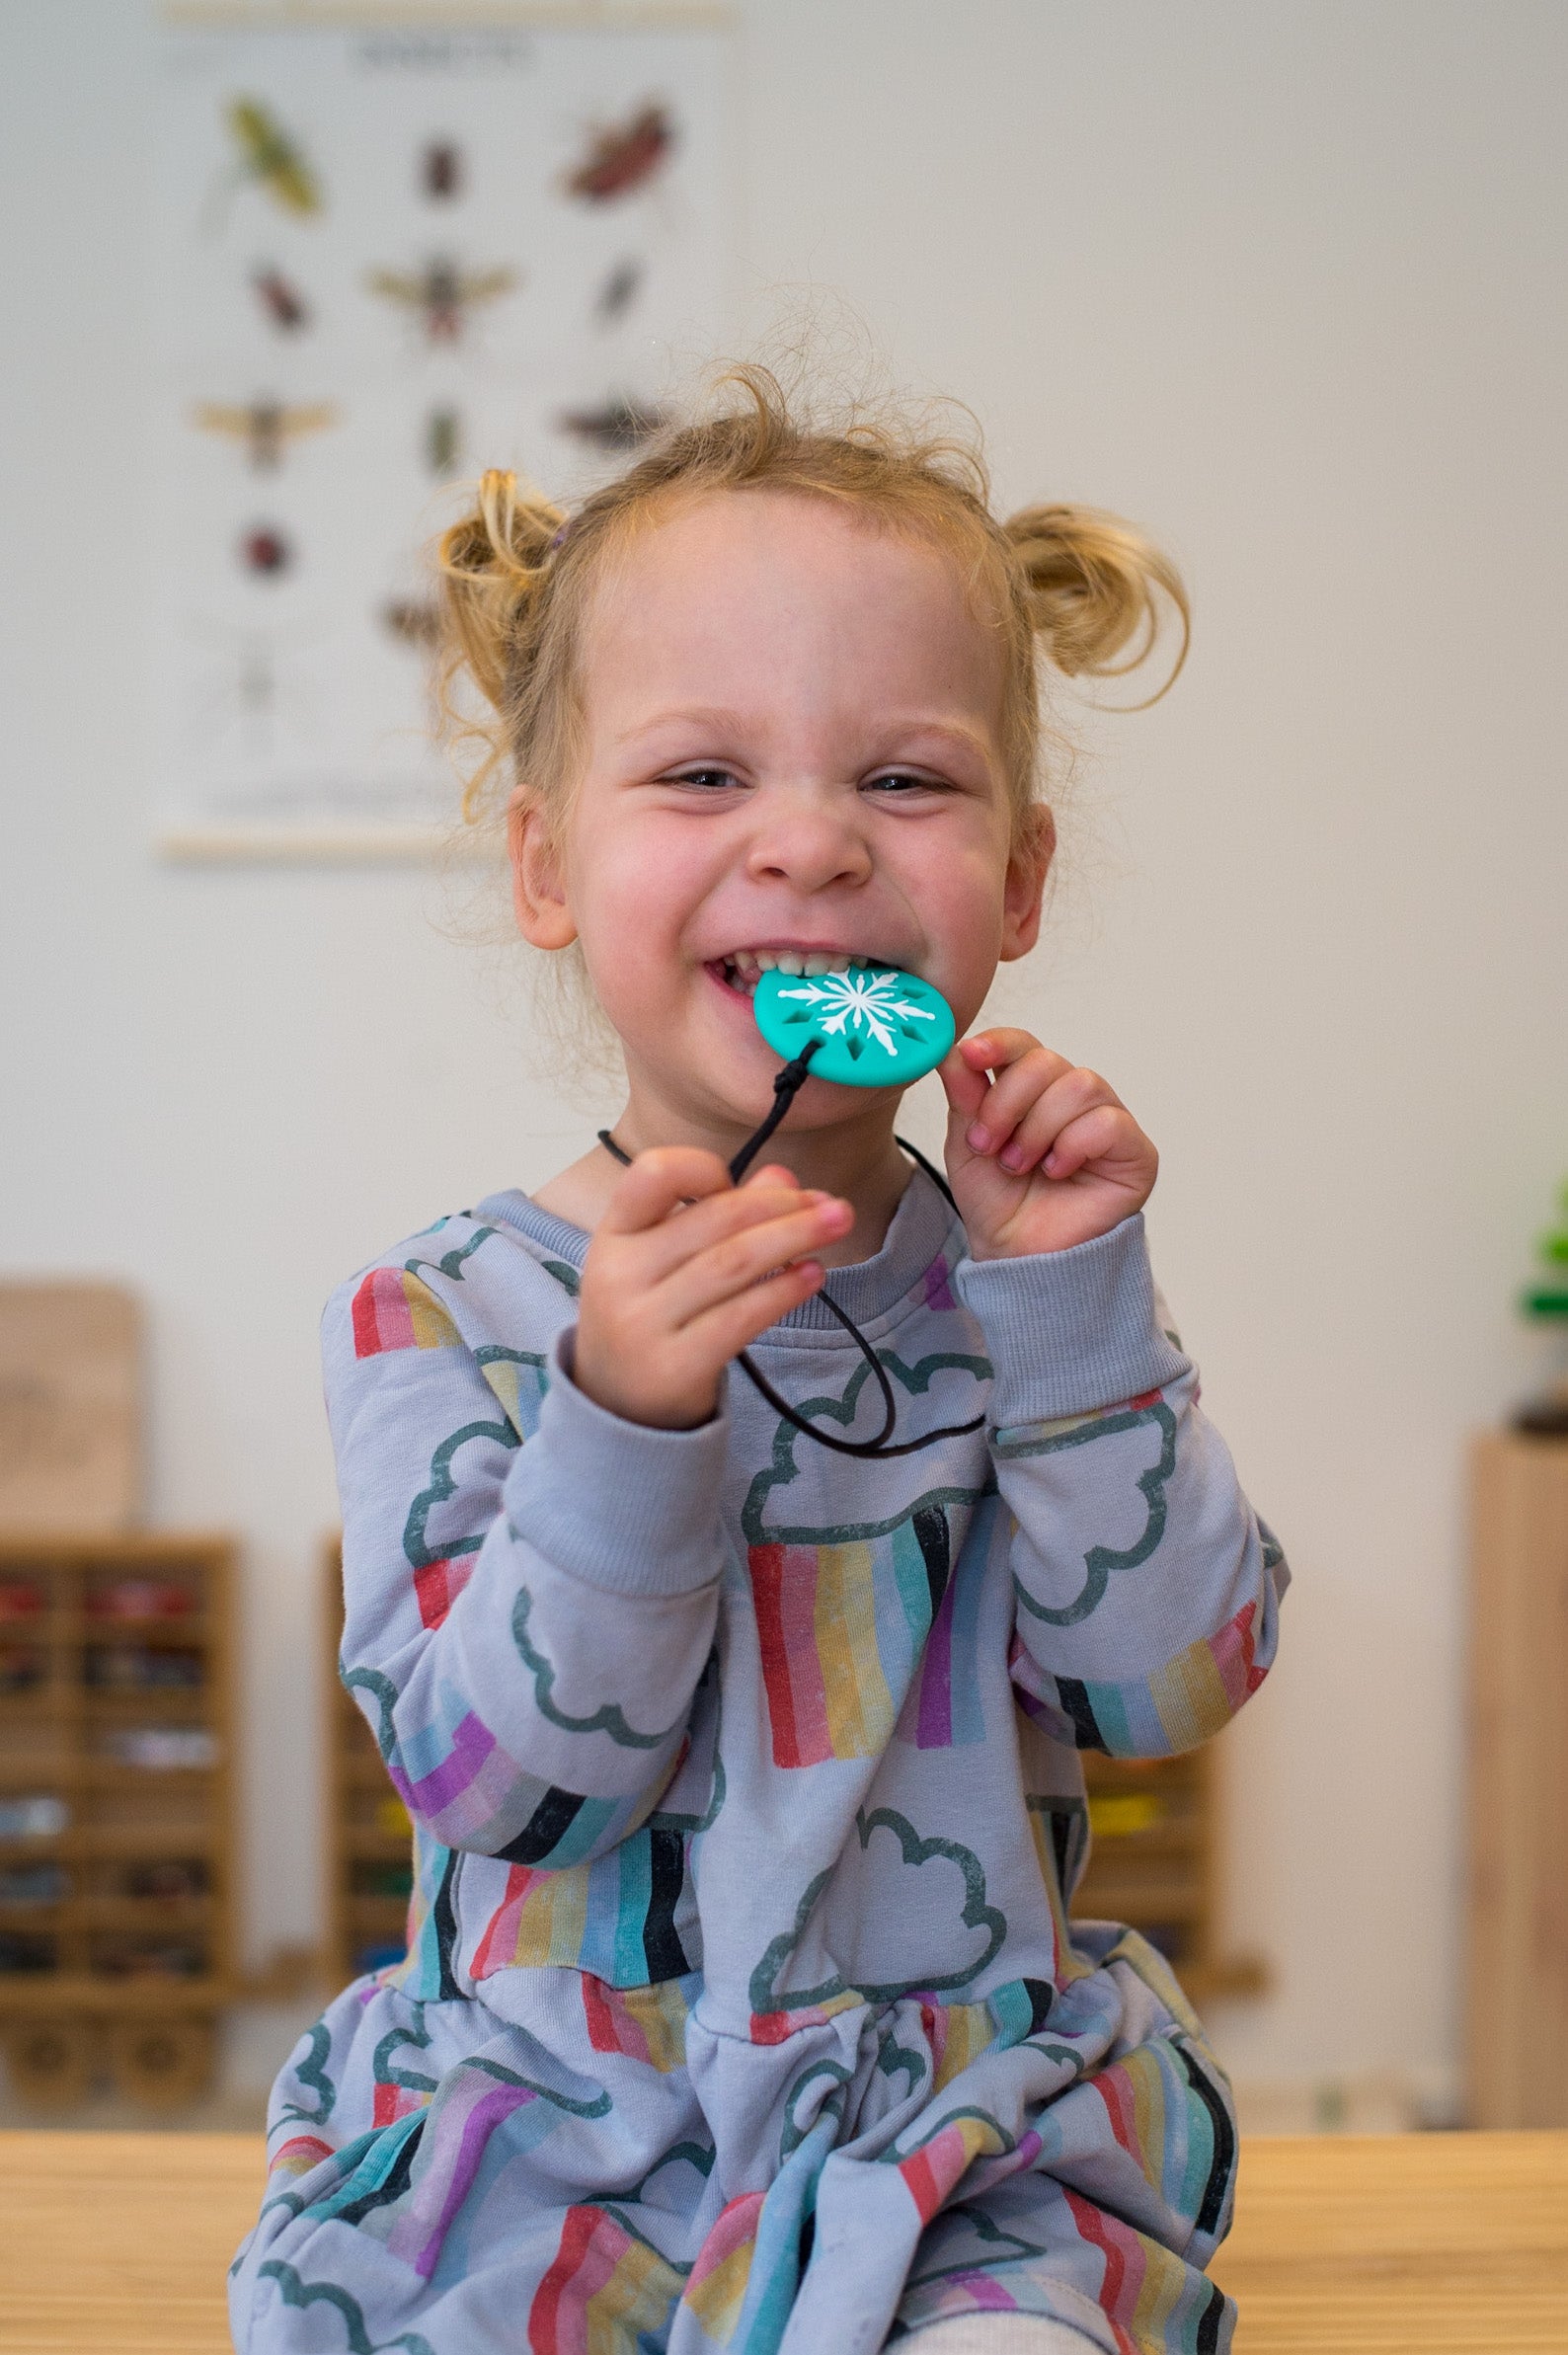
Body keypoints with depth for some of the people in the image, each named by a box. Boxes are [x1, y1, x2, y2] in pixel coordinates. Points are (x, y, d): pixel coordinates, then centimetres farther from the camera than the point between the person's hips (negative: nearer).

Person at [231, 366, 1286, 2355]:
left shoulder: (1025, 1266, 1)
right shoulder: (446, 1318, -7)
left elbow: (1166, 1683, -6)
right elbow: (501, 1774, -13)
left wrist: (1071, 1304, -15)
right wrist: (625, 1421, -27)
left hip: (974, 2135, 0)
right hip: (554, 2146, 1)